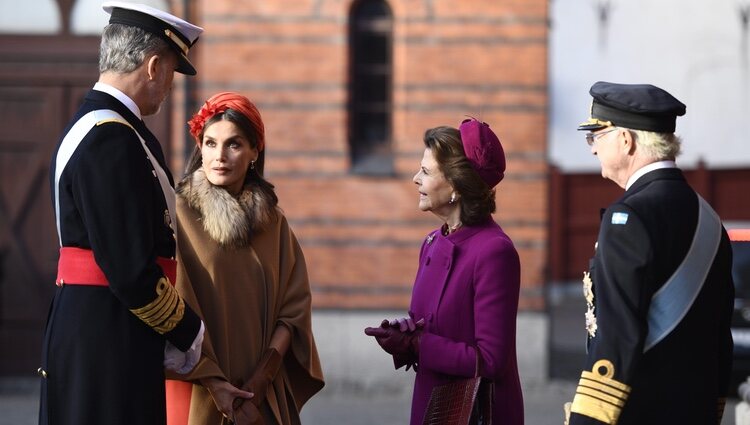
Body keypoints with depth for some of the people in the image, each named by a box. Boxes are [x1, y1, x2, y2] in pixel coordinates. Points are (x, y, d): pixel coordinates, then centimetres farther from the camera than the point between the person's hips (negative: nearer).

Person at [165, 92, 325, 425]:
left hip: (261, 395, 4)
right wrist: (214, 384, -17)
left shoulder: (274, 222, 7)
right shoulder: (178, 214, -6)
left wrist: (264, 375, -11)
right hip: (197, 394, -4)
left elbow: (294, 307, 2)